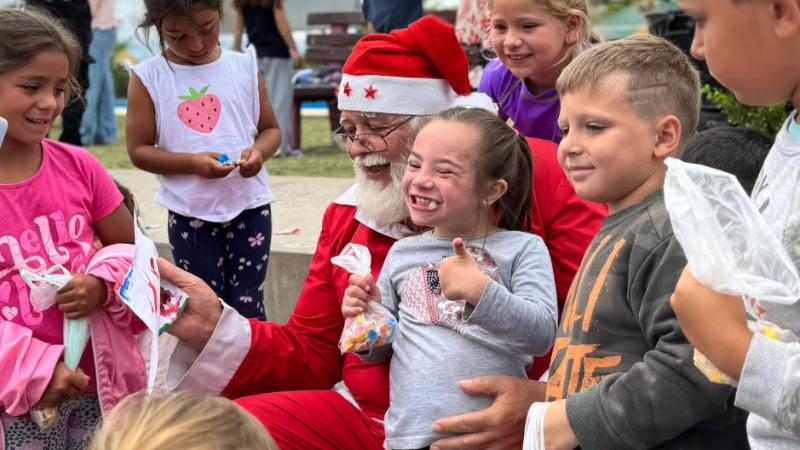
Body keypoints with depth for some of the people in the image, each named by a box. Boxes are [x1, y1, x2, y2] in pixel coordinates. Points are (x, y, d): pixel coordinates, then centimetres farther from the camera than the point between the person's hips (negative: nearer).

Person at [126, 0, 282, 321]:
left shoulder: (245, 67, 0)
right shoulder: (148, 78, -5)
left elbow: (270, 129, 8)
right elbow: (139, 150, -5)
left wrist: (259, 151, -15)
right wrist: (192, 162, -20)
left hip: (249, 206, 1)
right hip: (189, 214, -1)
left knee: (248, 308, 6)